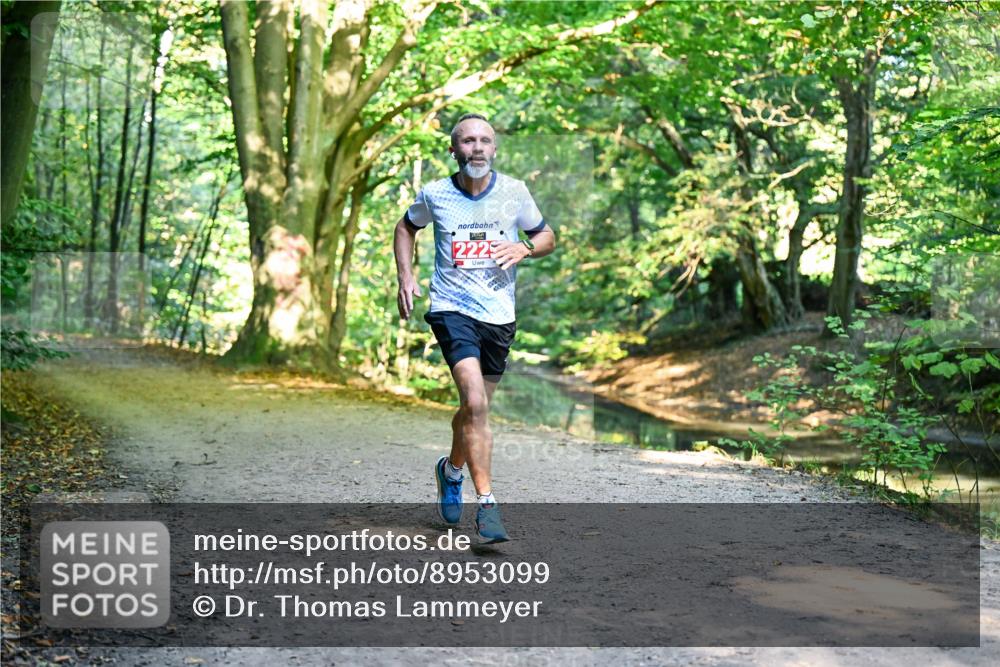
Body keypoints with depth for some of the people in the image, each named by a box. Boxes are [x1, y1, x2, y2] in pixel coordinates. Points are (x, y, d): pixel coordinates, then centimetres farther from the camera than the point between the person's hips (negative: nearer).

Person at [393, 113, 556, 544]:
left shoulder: (514, 192, 0)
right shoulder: (435, 195, -2)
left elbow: (547, 237, 13)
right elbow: (406, 227, 18)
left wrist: (525, 248, -9)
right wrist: (405, 276, 6)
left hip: (500, 315, 3)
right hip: (452, 309, -3)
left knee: (475, 408, 14)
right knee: (475, 402, -22)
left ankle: (452, 468, 44)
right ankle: (486, 504, -16)